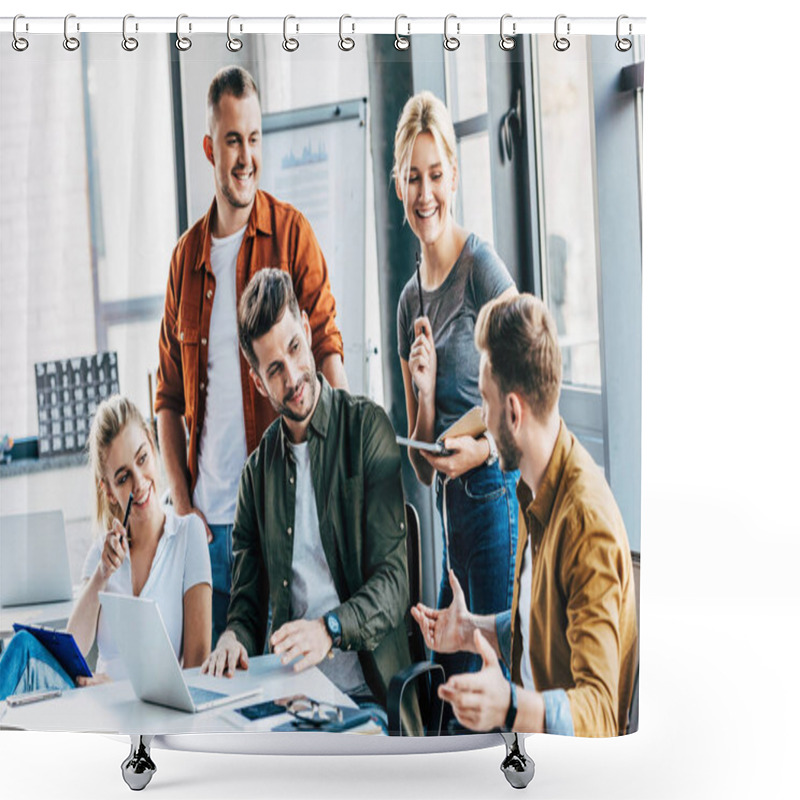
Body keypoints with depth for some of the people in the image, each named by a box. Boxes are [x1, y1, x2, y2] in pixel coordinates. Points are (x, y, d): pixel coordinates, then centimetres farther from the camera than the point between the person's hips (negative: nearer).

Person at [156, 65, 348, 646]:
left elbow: (327, 348, -7)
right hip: (209, 518, 4)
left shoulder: (291, 233, -2)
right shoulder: (187, 256, 10)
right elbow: (168, 395, 13)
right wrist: (182, 504, 4)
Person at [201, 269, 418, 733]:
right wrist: (235, 637, -7)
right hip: (287, 693, 4)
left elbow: (393, 582, -6)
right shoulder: (259, 469, 13)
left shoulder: (368, 427, -1)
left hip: (365, 693, -4)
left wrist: (330, 629, -24)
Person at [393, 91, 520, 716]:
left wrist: (486, 448, -24)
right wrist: (423, 391, -4)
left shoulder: (482, 265, -7)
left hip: (497, 496, -7)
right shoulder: (410, 301, 14)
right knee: (455, 673, 10)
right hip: (450, 512, 7)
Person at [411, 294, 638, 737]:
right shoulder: (537, 492, 8)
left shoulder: (588, 521, -23)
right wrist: (473, 630, 19)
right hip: (529, 734, 9)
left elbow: (600, 712, -28)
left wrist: (511, 706, -42)